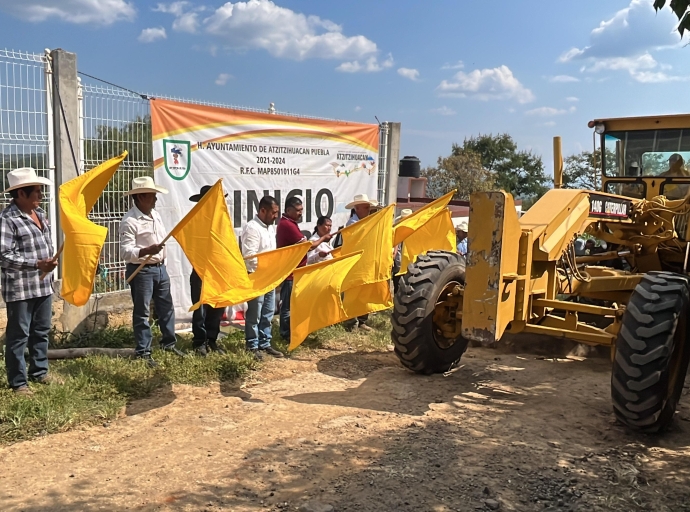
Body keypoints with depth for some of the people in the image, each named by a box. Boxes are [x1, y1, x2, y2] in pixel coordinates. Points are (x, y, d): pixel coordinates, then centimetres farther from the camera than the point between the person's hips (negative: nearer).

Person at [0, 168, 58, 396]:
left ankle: (39, 371, 32)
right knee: (19, 335, 3)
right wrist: (36, 264, -23)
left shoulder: (39, 212, 11)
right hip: (20, 288, -8)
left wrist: (49, 262, 13)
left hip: (43, 285, 8)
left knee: (41, 331, 18)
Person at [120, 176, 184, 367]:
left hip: (160, 268, 8)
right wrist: (147, 251, -37)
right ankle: (143, 352, 12)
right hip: (141, 271, -8)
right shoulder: (130, 221, -17)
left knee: (166, 307, 17)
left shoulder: (155, 214, 9)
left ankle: (169, 343, 33)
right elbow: (126, 252, -22)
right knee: (142, 312, 2)